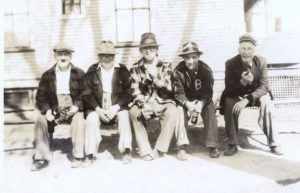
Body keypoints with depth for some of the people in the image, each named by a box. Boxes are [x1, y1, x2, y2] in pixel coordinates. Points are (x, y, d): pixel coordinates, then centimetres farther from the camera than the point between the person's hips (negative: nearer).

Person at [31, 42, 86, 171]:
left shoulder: (79, 74, 5)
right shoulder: (47, 75, 9)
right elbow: (40, 96, 7)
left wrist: (77, 107, -17)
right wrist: (47, 110, -13)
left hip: (73, 109, -2)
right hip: (54, 110, 2)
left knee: (79, 120, -33)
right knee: (40, 121, -25)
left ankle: (78, 156, -22)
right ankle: (41, 157, -15)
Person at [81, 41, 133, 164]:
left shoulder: (122, 71, 5)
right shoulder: (92, 71, 6)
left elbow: (128, 93, 0)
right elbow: (87, 94, 1)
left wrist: (116, 107, -15)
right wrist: (98, 109, -14)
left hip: (117, 108, 0)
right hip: (97, 109, 1)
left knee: (124, 115, -29)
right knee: (91, 118, -28)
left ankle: (126, 151, -24)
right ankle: (90, 154, -20)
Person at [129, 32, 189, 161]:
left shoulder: (165, 66, 6)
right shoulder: (135, 68, 6)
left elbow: (168, 87, -7)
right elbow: (135, 91, -3)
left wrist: (154, 75, -21)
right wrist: (144, 106, -21)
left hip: (162, 102, 0)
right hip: (144, 103, 1)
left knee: (172, 111, -33)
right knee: (134, 112, -32)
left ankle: (159, 149, -23)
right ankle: (145, 150, -22)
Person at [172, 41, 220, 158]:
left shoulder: (206, 69, -15)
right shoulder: (178, 71, -18)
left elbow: (208, 92, -17)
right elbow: (179, 93, -21)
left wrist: (201, 103, -39)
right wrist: (188, 104, -42)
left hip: (202, 100, 1)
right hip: (185, 101, -1)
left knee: (210, 109, -28)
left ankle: (212, 146, -20)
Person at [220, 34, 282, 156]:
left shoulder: (261, 61, -14)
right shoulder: (231, 63, -17)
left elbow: (264, 87, -17)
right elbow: (229, 89, -16)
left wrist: (247, 100, -32)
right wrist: (243, 82, -38)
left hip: (257, 94, 1)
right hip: (238, 95, 0)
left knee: (266, 102, -30)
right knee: (229, 103, -30)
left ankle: (272, 144, -19)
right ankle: (232, 145, -18)